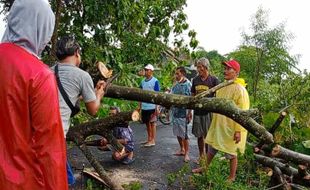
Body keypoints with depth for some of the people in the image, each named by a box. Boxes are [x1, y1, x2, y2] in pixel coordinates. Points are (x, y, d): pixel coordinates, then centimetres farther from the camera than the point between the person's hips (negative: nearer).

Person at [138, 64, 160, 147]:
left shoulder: (155, 81, -6)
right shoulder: (143, 82, 11)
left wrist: (157, 107, -13)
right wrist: (139, 106, 12)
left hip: (152, 106, -6)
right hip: (144, 106, 6)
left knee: (152, 123, 1)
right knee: (147, 123, 12)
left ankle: (153, 140, 7)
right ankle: (149, 139, 23)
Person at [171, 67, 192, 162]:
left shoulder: (188, 84, -13)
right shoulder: (176, 84, 9)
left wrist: (189, 114, -17)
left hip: (183, 113, -7)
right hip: (175, 112, 7)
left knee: (184, 134, 0)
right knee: (177, 133, 15)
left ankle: (186, 153, 12)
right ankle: (182, 150, 31)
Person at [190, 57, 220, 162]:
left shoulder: (214, 80, -6)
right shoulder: (195, 80, 7)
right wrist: (190, 111, 11)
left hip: (209, 112, -4)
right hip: (197, 112, 4)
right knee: (199, 136, 12)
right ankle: (201, 155, 27)